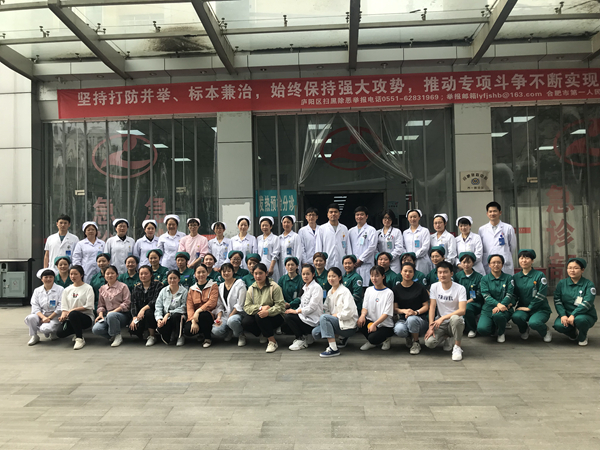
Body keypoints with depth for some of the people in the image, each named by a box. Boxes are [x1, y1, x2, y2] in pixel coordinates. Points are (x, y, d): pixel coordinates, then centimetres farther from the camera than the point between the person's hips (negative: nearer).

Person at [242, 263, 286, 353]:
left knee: (259, 316, -33)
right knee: (245, 322, -23)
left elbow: (281, 306, -15)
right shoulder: (251, 289, 6)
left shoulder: (274, 287, -8)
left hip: (273, 316, -4)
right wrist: (261, 307, -21)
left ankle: (273, 342, -18)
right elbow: (247, 307, -3)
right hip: (256, 318, 4)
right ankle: (266, 333, 1)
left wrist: (268, 312, -32)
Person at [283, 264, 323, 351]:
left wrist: (296, 311, -17)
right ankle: (306, 336, 7)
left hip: (313, 320, -9)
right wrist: (295, 310, -3)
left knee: (288, 316, -22)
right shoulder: (304, 287, 17)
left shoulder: (316, 287, -11)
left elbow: (312, 307, -18)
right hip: (304, 316, 9)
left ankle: (301, 340, -7)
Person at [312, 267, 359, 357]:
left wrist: (336, 315, -13)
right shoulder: (330, 292, 13)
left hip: (348, 324, -8)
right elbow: (326, 309, 15)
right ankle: (342, 337, 10)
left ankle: (333, 349, -31)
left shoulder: (345, 291, -11)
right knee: (315, 332, -9)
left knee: (323, 317, -29)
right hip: (336, 322, 8)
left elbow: (349, 312, -21)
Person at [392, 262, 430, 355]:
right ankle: (408, 337, 6)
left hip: (420, 318, -1)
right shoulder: (396, 289, 7)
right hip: (403, 319, 1)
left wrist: (416, 312, -17)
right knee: (398, 330, -35)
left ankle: (416, 343, -9)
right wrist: (404, 311, -17)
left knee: (411, 319, -39)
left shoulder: (420, 288, 3)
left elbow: (426, 306, 2)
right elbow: (395, 308, 4)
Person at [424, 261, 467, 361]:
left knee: (455, 318, -40)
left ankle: (457, 347, -15)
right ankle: (447, 338, 14)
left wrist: (443, 318, -28)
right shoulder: (434, 287, -1)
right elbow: (432, 307, -4)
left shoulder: (460, 288, -11)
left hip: (455, 322, -3)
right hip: (440, 323, 3)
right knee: (429, 343, -23)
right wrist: (431, 326, -13)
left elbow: (462, 310, -21)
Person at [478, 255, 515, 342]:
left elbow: (509, 295, -4)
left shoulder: (508, 278, 7)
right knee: (482, 329, -25)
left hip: (505, 308, -1)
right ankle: (494, 328, 15)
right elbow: (486, 296, -7)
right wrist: (498, 304, -27)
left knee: (498, 315, -38)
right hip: (488, 309, 1)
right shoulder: (484, 279, 7)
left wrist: (499, 307, -22)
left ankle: (501, 333, -2)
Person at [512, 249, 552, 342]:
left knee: (533, 322, -34)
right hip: (523, 307, 3)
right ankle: (524, 330, 7)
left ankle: (546, 332, 4)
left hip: (540, 309, -3)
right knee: (516, 316, -31)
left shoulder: (539, 275, -6)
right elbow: (514, 295, 10)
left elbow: (541, 295, -12)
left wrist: (529, 307, -13)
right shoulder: (516, 277, 8)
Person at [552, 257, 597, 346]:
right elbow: (557, 300, -2)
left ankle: (583, 338, -1)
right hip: (567, 314, 3)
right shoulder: (562, 283, 4)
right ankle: (573, 334, 10)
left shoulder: (588, 284, -6)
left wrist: (573, 315, -29)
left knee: (579, 319, -38)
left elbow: (587, 303, -18)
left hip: (586, 315, -2)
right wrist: (563, 315, -18)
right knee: (558, 325, -28)